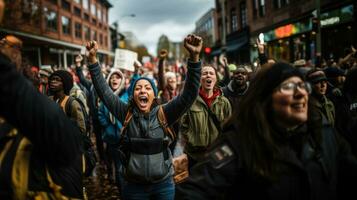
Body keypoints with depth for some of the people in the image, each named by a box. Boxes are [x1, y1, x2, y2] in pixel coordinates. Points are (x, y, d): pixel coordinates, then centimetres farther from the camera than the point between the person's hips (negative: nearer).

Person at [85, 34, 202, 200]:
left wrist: (194, 57, -28)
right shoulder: (126, 113, -4)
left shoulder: (163, 114, -7)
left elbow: (189, 93, -17)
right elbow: (103, 90, -6)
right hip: (133, 185, 1)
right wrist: (92, 58, -15)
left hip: (163, 184, 0)